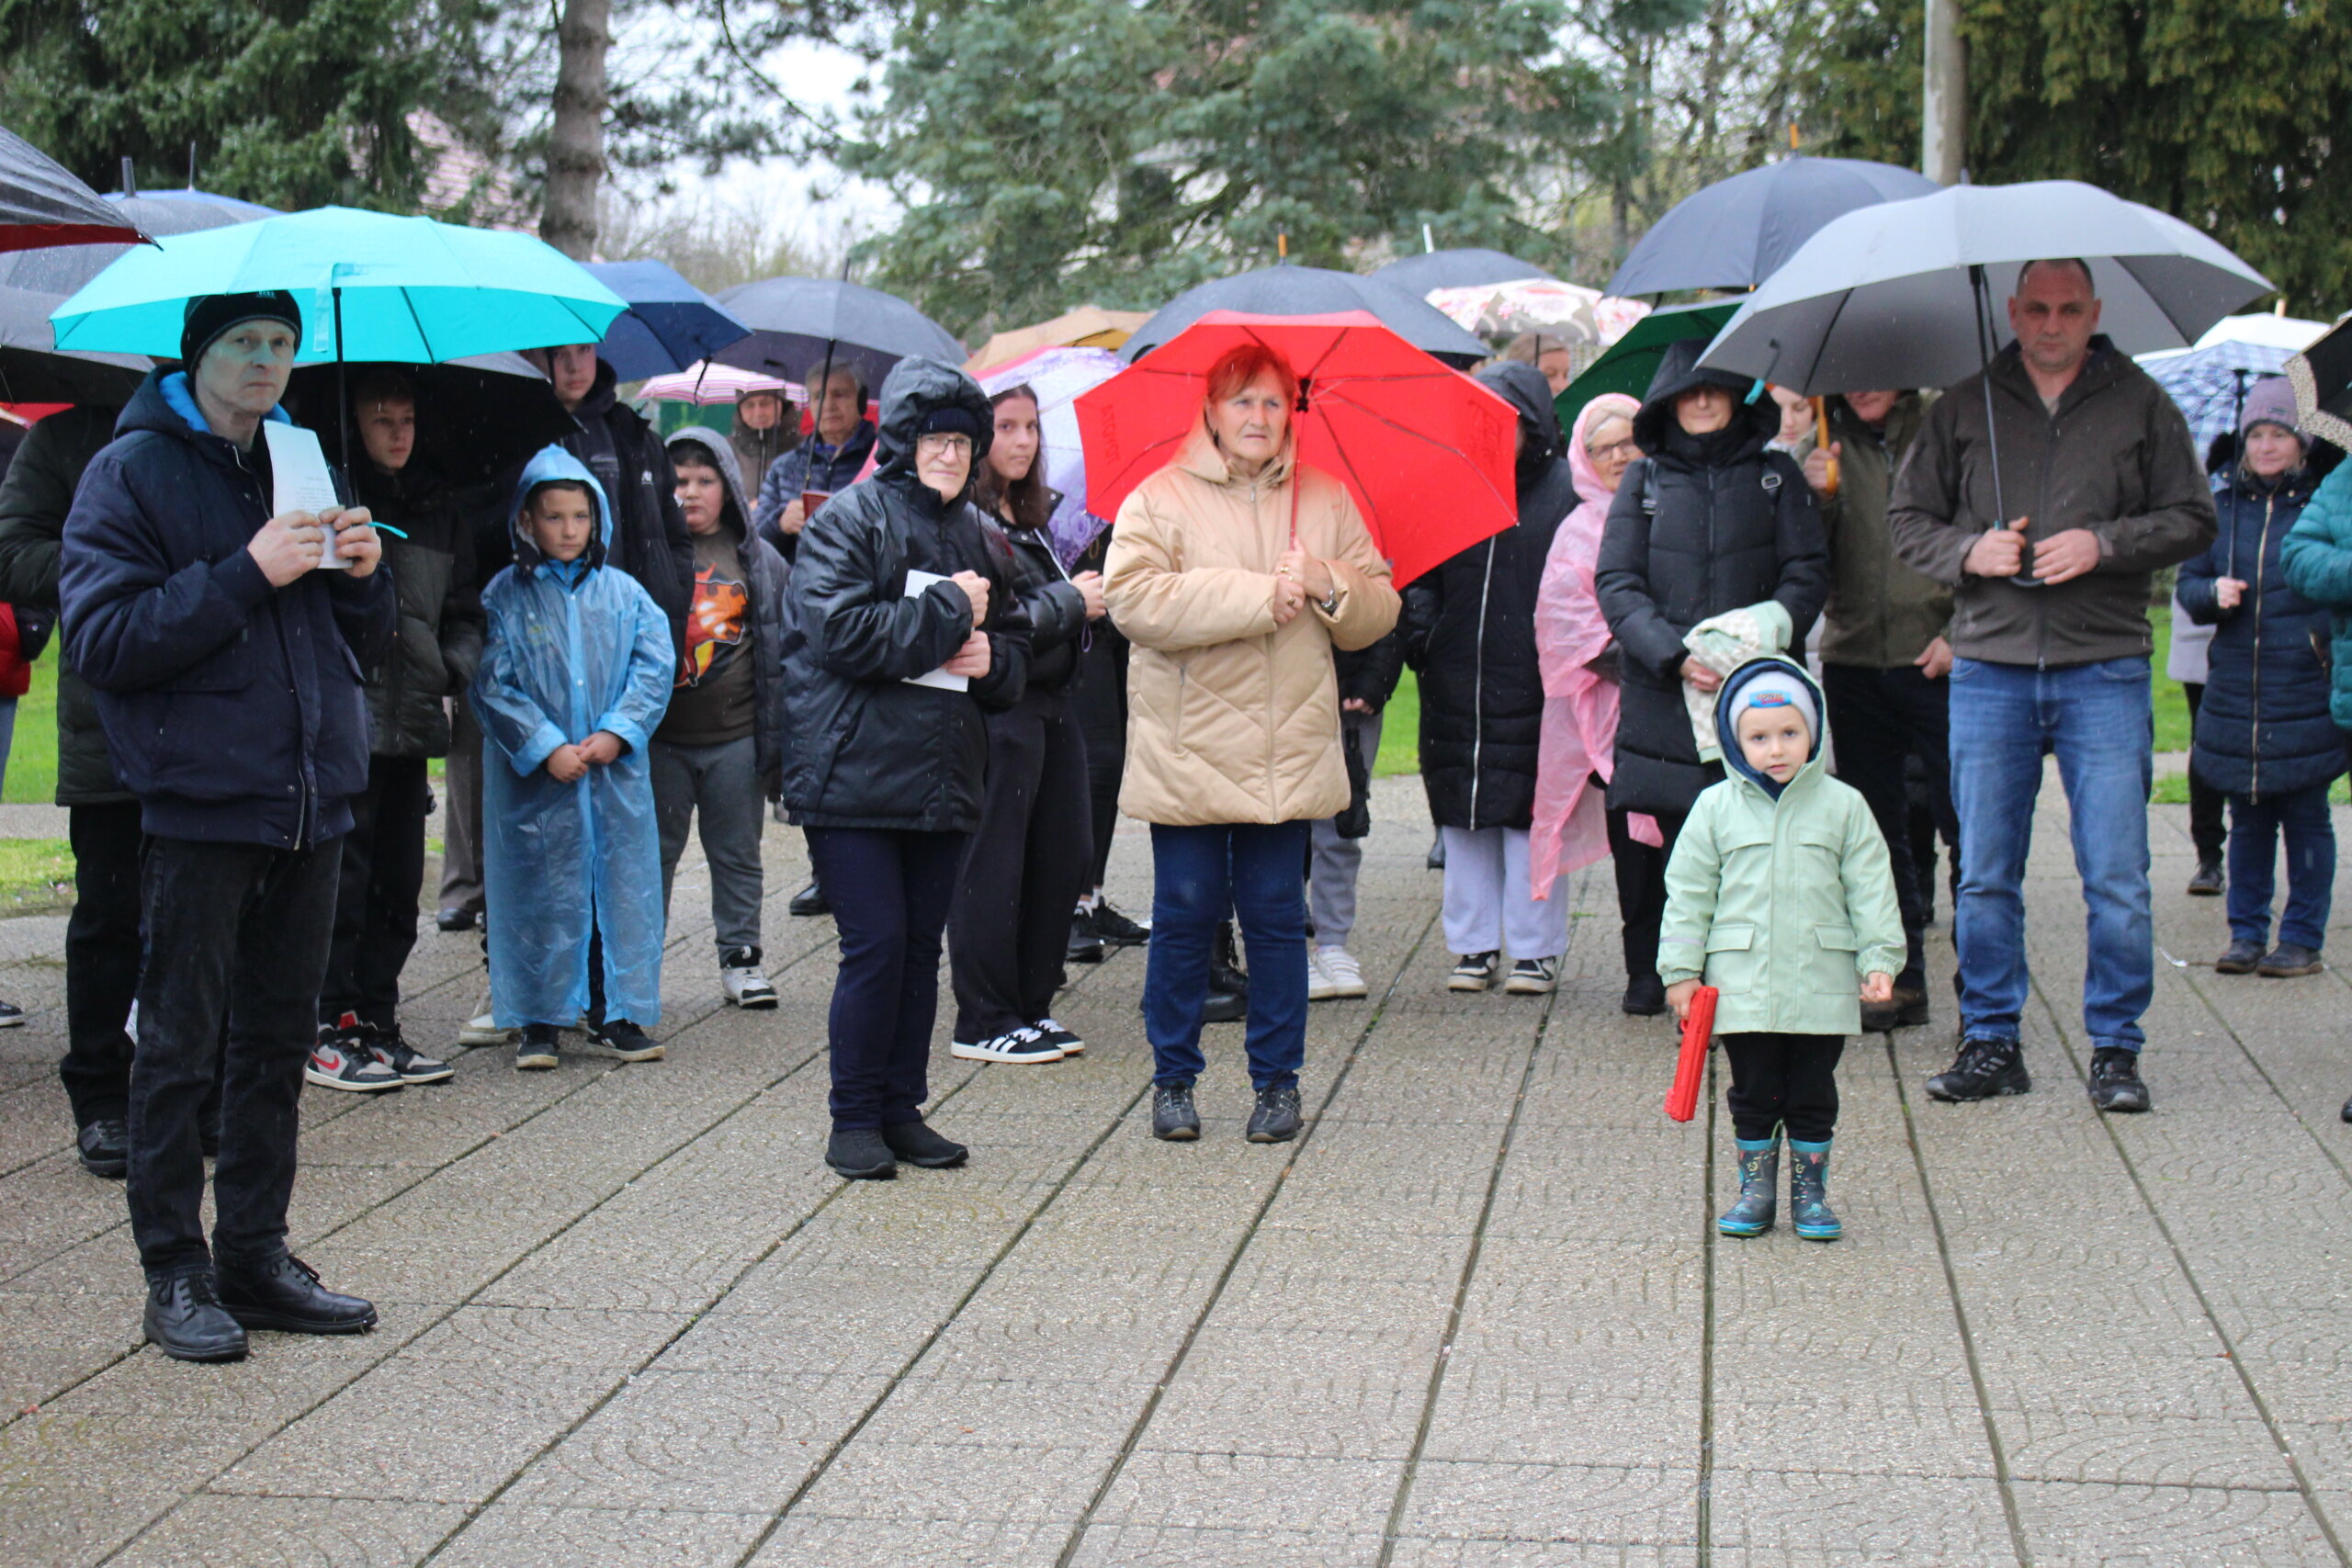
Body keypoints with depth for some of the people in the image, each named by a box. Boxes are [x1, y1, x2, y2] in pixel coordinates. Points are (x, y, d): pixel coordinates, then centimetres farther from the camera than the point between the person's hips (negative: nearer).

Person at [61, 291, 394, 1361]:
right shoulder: (133, 471, -3)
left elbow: (362, 648, 19)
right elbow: (103, 639, -14)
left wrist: (361, 576, -2)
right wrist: (246, 576, -19)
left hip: (309, 804, 6)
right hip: (199, 802, -6)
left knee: (279, 1041, 11)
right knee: (180, 1046, 0)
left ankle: (256, 1256, 20)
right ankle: (176, 1274, 8)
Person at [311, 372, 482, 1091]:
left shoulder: (439, 505, 16)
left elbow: (464, 610, 20)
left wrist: (455, 664, 3)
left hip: (411, 721, 6)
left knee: (398, 883, 10)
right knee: (340, 879, -3)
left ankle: (376, 1026, 19)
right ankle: (328, 1031, 5)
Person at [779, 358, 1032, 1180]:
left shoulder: (978, 536, 16)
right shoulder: (849, 520, -4)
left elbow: (1017, 649, 23)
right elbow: (842, 631, -18)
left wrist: (992, 658, -1)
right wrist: (950, 612, -11)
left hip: (944, 776, 6)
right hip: (854, 771, -6)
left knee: (922, 946, 9)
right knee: (876, 943, -7)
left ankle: (903, 1111, 19)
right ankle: (855, 1121, 5)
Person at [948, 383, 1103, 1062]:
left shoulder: (1030, 517, 17)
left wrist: (1083, 596, 8)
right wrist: (1070, 601, -11)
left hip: (1049, 703, 9)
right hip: (998, 708, -9)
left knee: (1064, 855, 10)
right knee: (993, 865, -3)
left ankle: (1031, 1005, 21)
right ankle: (984, 1022, 6)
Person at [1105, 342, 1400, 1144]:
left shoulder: (1326, 501, 12)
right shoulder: (1160, 498, 0)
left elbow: (1378, 611, 12)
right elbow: (1135, 599, -16)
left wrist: (1331, 586, -11)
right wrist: (1260, 594, -17)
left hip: (1287, 753, 2)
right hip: (1187, 747, -2)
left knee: (1276, 916, 5)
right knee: (1185, 915, 3)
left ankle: (1278, 1080, 17)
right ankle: (1173, 1079, 17)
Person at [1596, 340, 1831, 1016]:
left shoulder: (1775, 475, 13)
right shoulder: (1645, 480, 12)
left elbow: (1809, 570, 6)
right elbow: (1615, 583, 3)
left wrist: (1771, 626, -14)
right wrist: (1673, 653, -13)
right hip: (1660, 697, 1)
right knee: (1651, 840, -1)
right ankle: (1649, 976, 14)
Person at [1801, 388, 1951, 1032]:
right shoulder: (1829, 450, 9)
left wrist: (1961, 632, -9)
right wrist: (1820, 499, -11)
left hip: (1938, 659, -4)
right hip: (1854, 659, 4)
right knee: (1877, 823, 8)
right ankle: (1898, 976, 16)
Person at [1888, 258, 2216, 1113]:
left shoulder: (2140, 404, 7)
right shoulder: (1963, 408, 10)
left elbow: (2192, 518, 6)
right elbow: (1906, 519, 13)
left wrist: (2104, 543, -10)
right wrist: (1968, 551, -7)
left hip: (2104, 670, -1)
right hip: (1989, 669, 2)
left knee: (2117, 876, -2)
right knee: (1985, 875, 5)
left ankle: (2116, 1048, 8)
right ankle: (1991, 1042, 15)